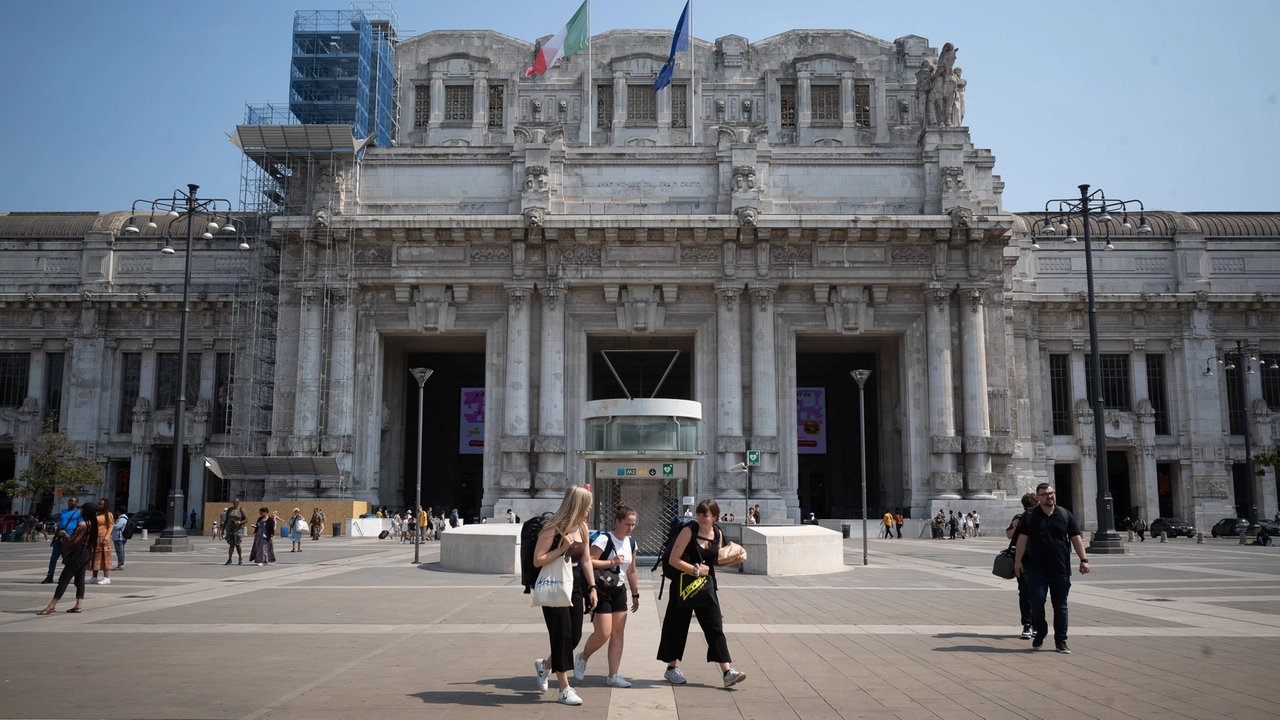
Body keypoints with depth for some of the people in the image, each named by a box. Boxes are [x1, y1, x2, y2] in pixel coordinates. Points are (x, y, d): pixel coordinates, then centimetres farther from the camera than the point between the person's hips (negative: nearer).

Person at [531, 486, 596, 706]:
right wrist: (561, 549, -24)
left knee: (575, 636, 7)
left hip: (575, 585, 7)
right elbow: (537, 560, -17)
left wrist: (592, 587, 8)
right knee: (562, 636, -3)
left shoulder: (582, 529, 6)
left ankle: (545, 664, 34)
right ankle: (564, 690, 6)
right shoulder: (553, 528, -15)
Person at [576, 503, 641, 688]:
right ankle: (582, 657, 18)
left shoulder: (631, 542, 7)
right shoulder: (604, 540, -16)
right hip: (602, 591, -7)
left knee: (618, 633, 5)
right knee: (603, 633, -10)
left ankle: (613, 676, 11)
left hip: (619, 591, 7)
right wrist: (612, 562, -26)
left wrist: (635, 594, 18)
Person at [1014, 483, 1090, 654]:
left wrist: (1083, 559, -1)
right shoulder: (1029, 516, 1)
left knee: (1060, 606, 7)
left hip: (1061, 569, 2)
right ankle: (1040, 633, 19)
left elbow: (1076, 538, 5)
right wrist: (1018, 560, -6)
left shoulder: (1065, 515, 6)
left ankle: (1060, 641, 17)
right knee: (1037, 602, -5)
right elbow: (1022, 538, -1)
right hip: (1037, 569, -1)